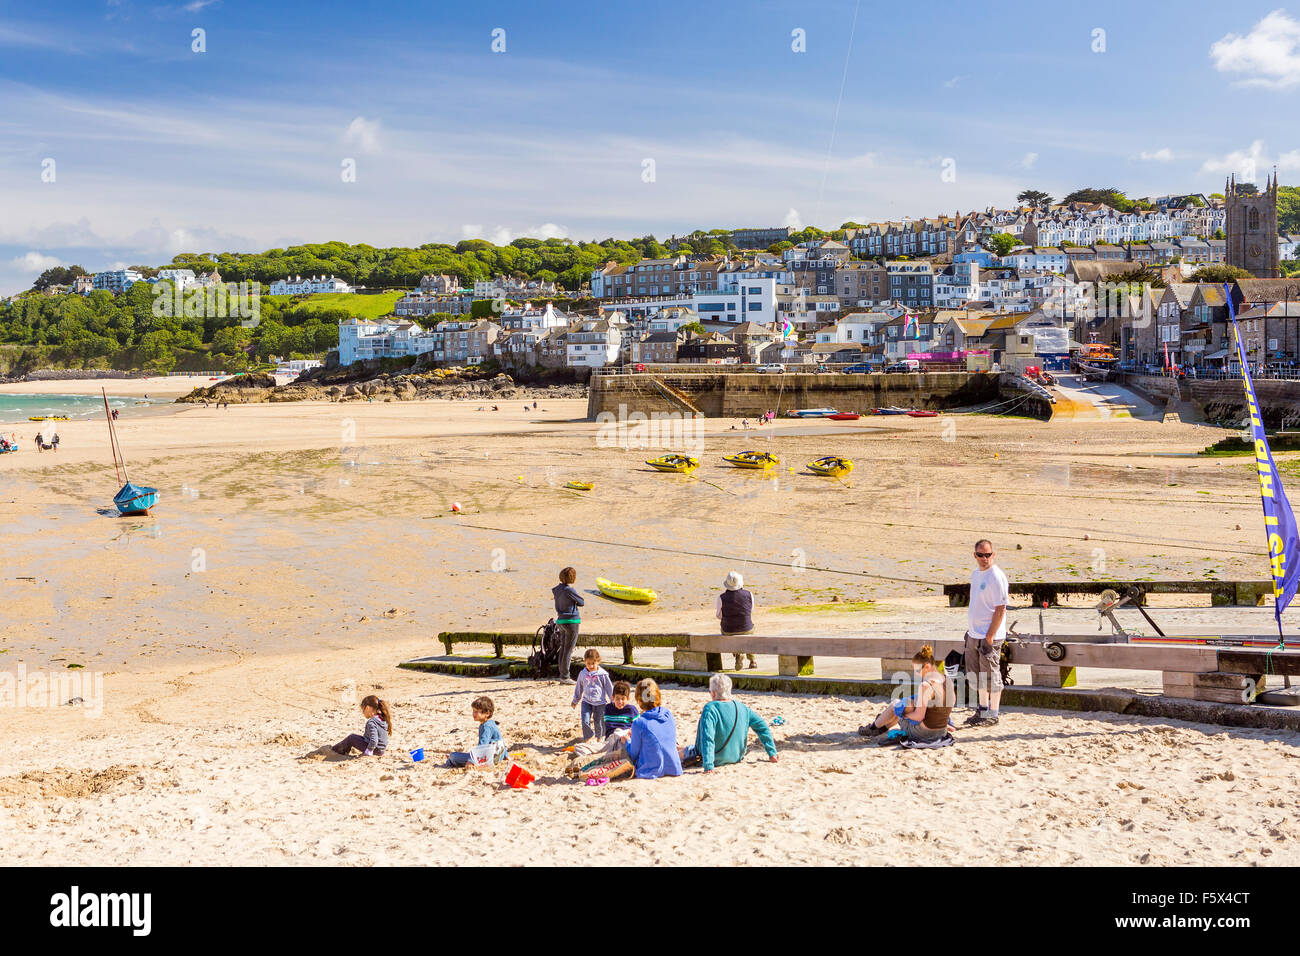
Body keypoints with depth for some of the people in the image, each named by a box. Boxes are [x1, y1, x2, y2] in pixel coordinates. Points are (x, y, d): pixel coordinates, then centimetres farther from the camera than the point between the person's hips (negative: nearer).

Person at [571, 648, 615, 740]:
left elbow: (609, 688, -1)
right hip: (586, 701, 2)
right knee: (585, 722, -7)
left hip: (600, 702, -2)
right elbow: (578, 688, 15)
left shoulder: (602, 674, -10)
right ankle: (587, 739, 12)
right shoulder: (582, 674, 0)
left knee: (599, 722, 7)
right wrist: (575, 700, 24)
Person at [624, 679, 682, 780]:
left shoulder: (639, 723, -18)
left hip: (651, 773, -6)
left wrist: (627, 741, 16)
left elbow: (634, 754, -6)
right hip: (674, 770, 6)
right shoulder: (669, 714, -2)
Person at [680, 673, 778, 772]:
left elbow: (707, 738, -32)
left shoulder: (710, 709, -24)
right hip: (736, 758, 6)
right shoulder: (741, 707, -7)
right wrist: (772, 753, 2)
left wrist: (708, 766, -35)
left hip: (716, 761, -6)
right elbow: (762, 727, -4)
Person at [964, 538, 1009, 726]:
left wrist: (989, 637, -19)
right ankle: (982, 710, 27)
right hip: (974, 634, 9)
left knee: (990, 676, -1)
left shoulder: (996, 577, -15)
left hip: (990, 636, -9)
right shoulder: (975, 574, 12)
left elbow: (1000, 610, -17)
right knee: (976, 676, 15)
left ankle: (992, 715, 7)